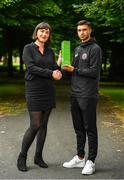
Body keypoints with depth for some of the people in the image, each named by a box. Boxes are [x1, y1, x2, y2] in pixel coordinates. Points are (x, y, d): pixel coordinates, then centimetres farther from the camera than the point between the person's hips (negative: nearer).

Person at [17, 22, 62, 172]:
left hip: (49, 91, 5)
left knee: (44, 124, 7)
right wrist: (50, 73, -19)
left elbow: (55, 69, 7)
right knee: (35, 125, -8)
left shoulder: (50, 51, 12)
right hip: (34, 90, -5)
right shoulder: (28, 48, -2)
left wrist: (58, 67, -16)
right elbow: (31, 67, -15)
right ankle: (22, 157, 8)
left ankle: (38, 156, 18)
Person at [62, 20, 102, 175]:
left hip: (88, 96, -8)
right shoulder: (77, 49, 17)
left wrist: (75, 70, -12)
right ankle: (80, 158, 25)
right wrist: (66, 65, 2)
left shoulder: (95, 49, -7)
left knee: (90, 129, 0)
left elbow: (94, 72, -14)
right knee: (78, 128, 14)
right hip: (75, 95, 8)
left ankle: (90, 161, 9)